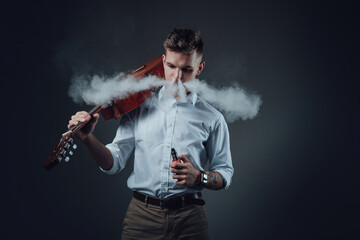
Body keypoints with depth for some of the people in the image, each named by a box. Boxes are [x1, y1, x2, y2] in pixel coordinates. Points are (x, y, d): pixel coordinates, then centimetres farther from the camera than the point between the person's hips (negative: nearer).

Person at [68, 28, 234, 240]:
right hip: (141, 215, 1)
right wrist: (88, 138, -12)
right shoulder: (140, 108, 6)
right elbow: (114, 162, 4)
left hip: (188, 220, -1)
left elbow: (225, 174, 6)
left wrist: (199, 178, -12)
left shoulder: (211, 119, 3)